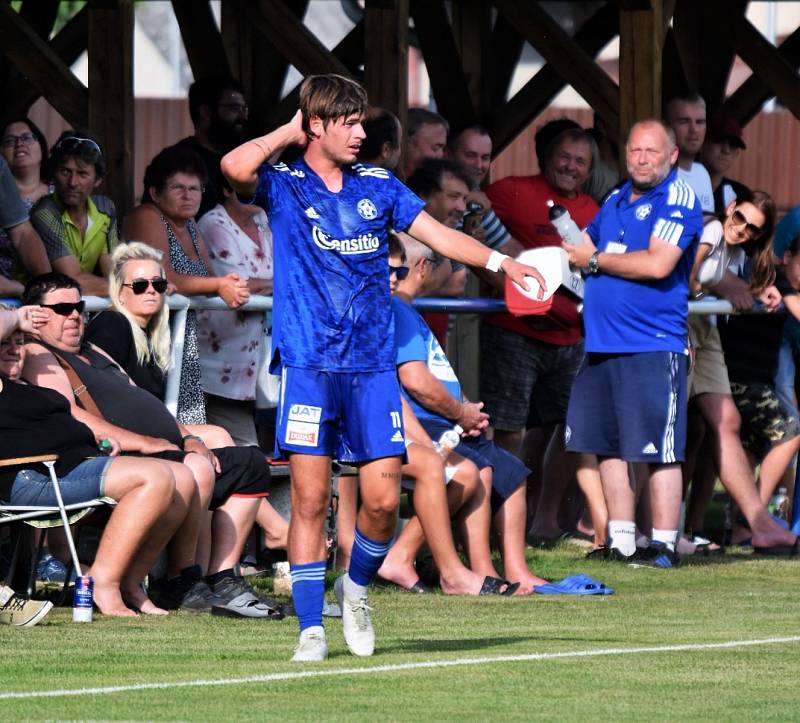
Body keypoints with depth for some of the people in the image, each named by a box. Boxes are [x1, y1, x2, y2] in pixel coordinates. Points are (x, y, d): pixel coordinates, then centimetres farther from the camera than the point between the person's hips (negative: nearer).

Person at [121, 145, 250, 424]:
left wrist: (232, 286, -9)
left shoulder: (189, 225, 19)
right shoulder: (146, 218, -6)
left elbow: (209, 276, 14)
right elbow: (164, 279, -17)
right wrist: (218, 285, -14)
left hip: (186, 345, 8)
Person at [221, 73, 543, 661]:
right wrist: (289, 134, -5)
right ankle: (311, 627, 1)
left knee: (383, 498, -3)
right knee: (310, 499, -5)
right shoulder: (283, 186, 1)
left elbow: (439, 235, 12)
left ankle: (357, 586, 24)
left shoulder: (378, 186, 13)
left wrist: (499, 261, -1)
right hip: (308, 363, -3)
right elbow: (237, 167, -20)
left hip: (373, 364, 3)